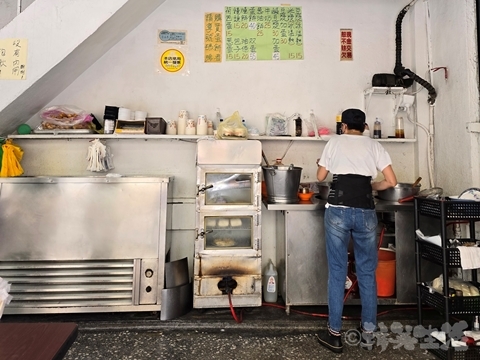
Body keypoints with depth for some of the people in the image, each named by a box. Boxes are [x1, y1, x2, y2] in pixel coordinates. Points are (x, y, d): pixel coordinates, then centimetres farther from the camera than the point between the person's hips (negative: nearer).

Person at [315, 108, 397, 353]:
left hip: (338, 210, -2)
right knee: (367, 272, 13)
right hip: (365, 212, 2)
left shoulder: (335, 142, 9)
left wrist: (323, 164, 35)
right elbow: (391, 181, 6)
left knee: (337, 272, 5)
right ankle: (368, 332, 24)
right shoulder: (374, 145, 12)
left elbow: (320, 177, 14)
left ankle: (335, 334, 13)